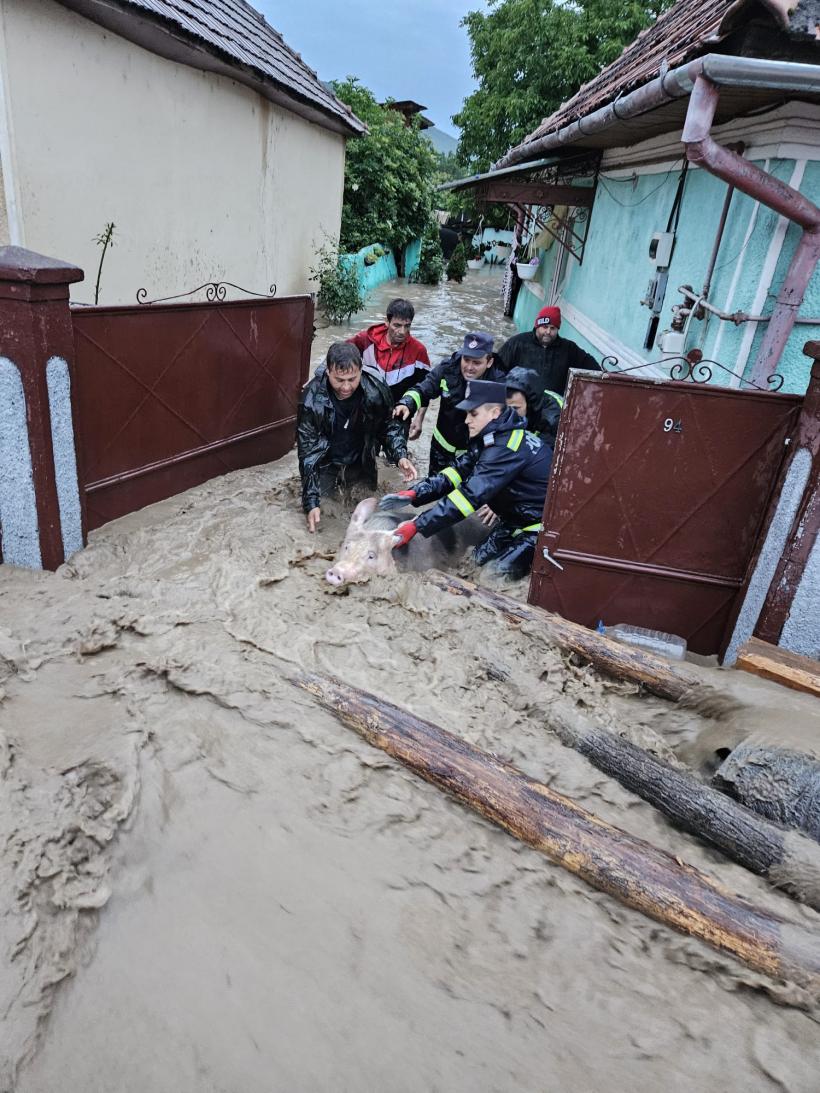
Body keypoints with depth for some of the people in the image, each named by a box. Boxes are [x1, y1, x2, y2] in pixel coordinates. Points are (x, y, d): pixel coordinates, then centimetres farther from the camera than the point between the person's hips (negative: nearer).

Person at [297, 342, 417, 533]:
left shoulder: (376, 392, -23)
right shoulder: (312, 399, -27)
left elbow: (390, 425, -3)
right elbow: (308, 451, -23)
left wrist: (400, 456, -23)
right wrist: (312, 503, -29)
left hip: (361, 466, 2)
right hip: (326, 466, -1)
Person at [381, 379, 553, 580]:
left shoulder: (506, 449, -30)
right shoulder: (492, 437, 2)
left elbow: (471, 494, -37)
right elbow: (460, 470, -2)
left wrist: (417, 525, -37)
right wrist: (414, 493, -16)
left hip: (545, 523, -9)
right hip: (519, 517, 9)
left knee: (503, 570, -15)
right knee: (481, 557, 6)